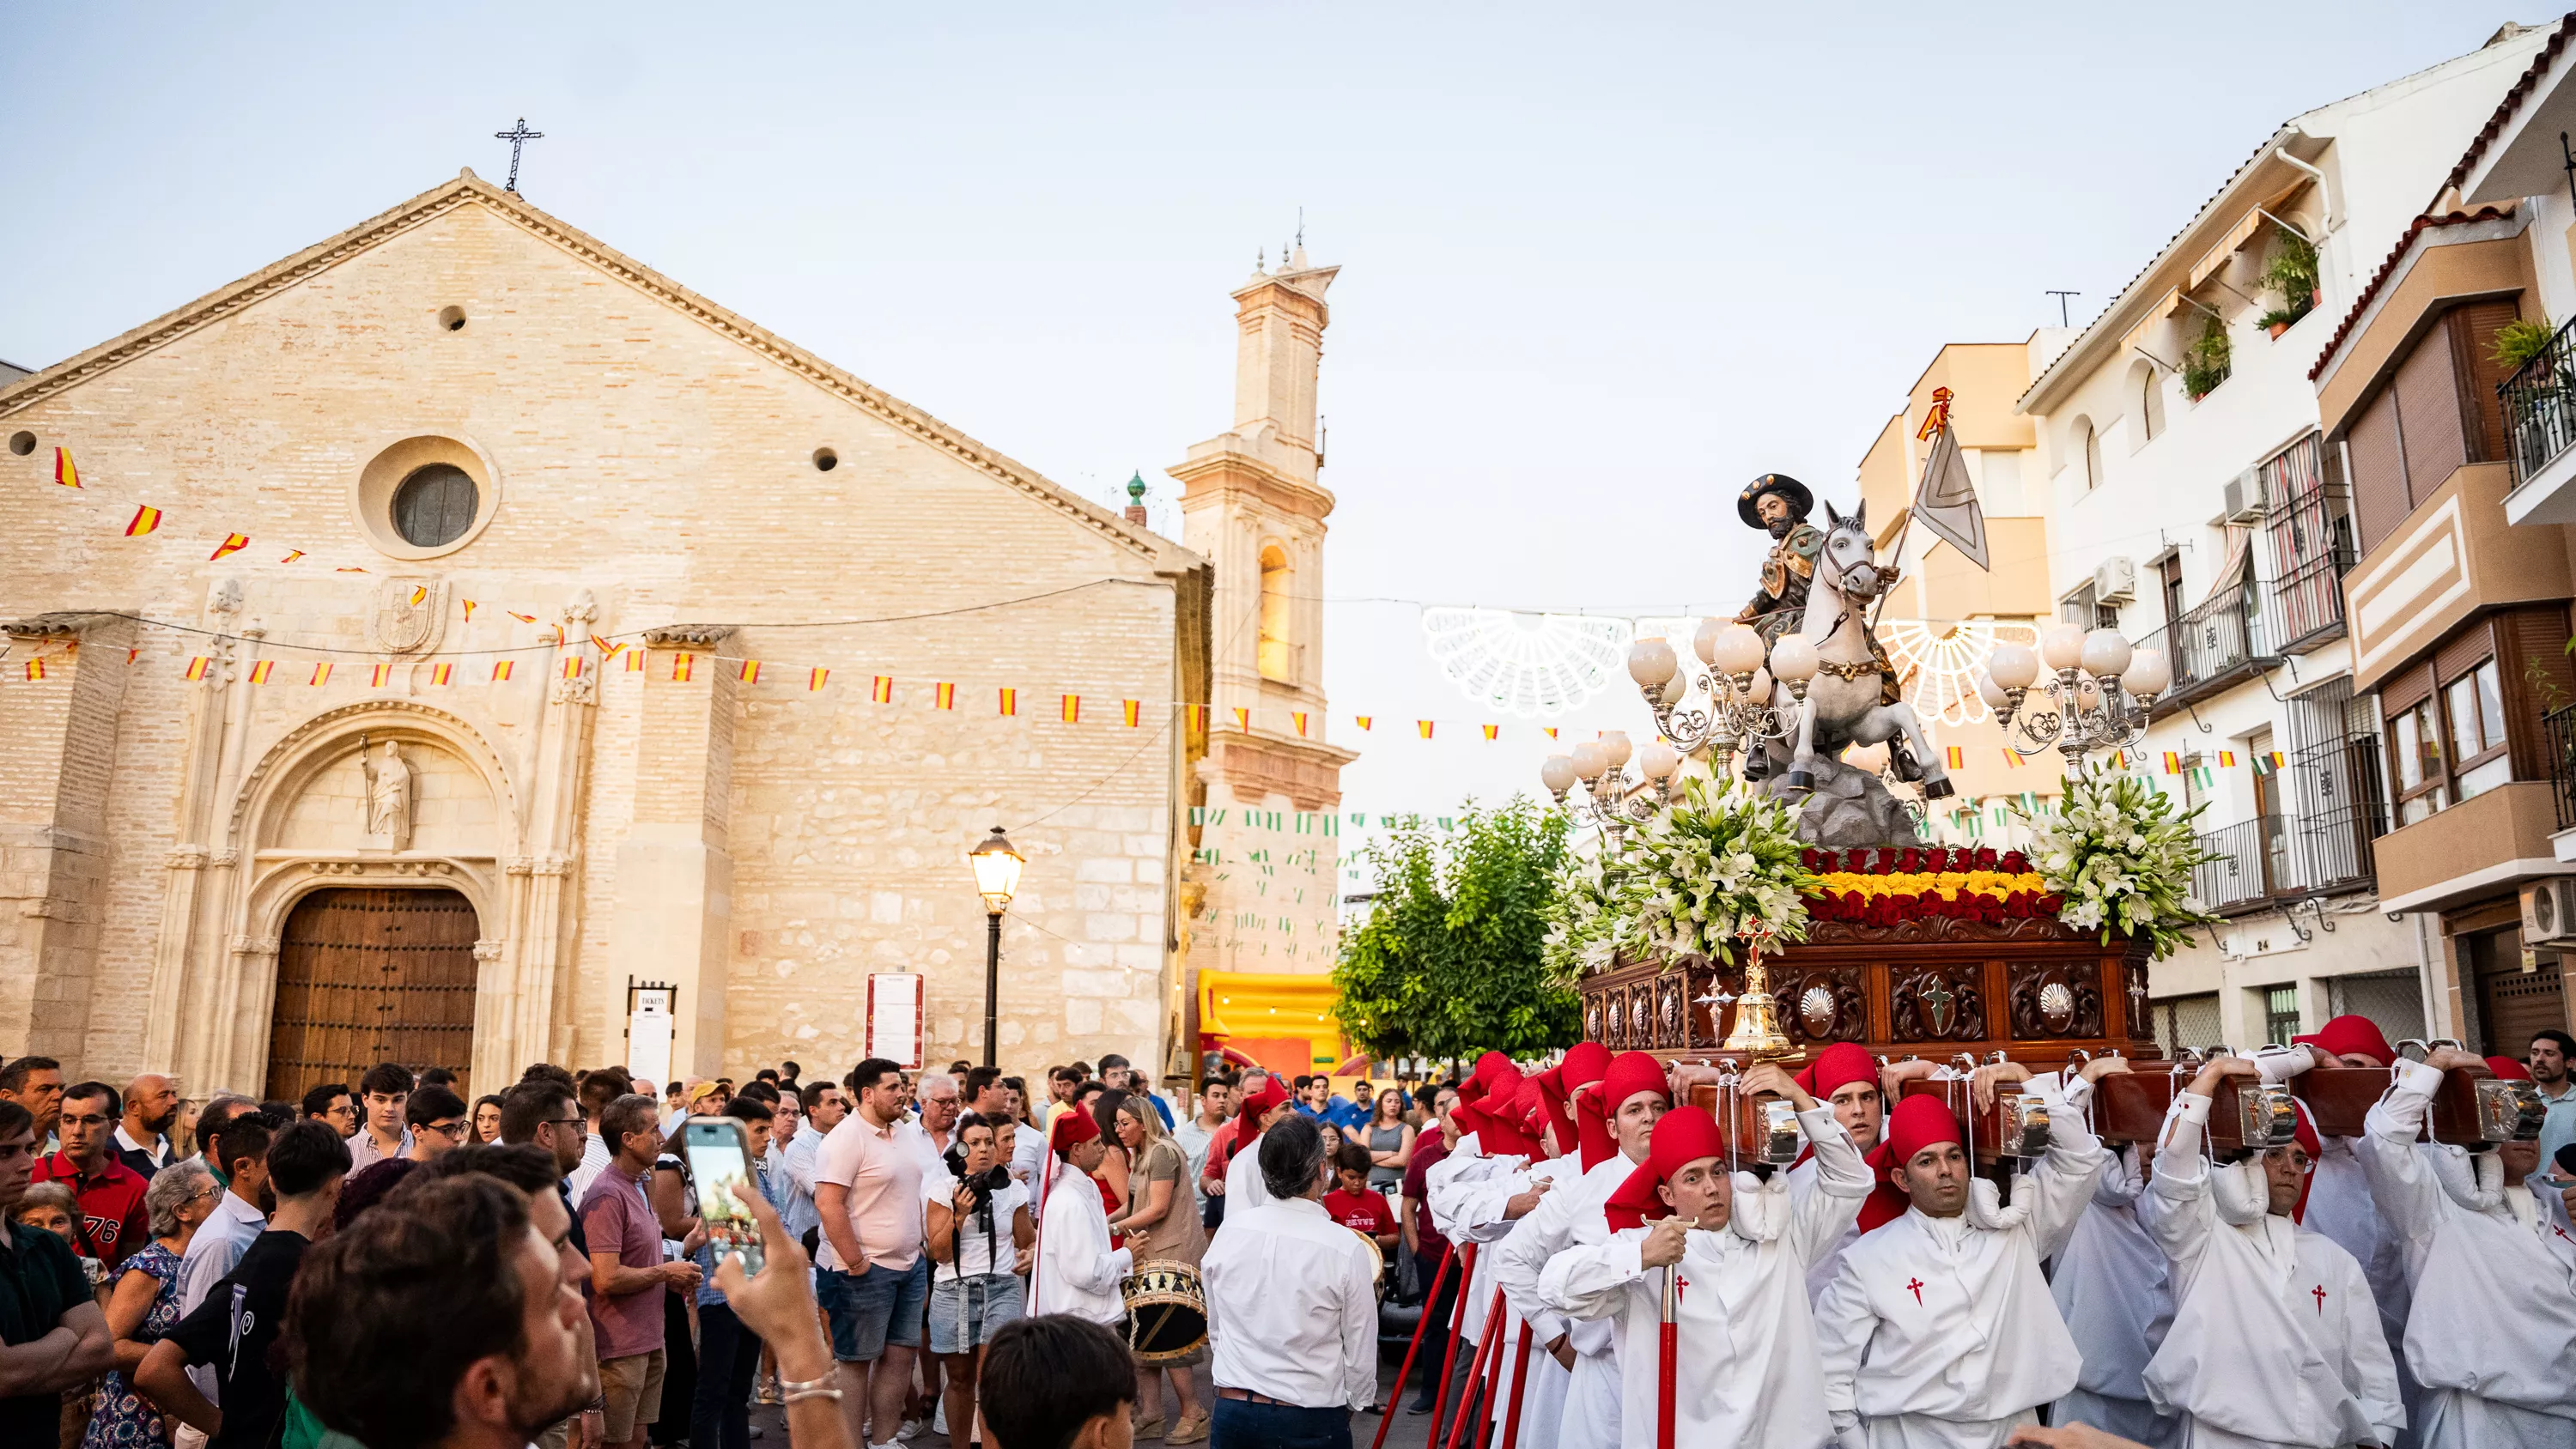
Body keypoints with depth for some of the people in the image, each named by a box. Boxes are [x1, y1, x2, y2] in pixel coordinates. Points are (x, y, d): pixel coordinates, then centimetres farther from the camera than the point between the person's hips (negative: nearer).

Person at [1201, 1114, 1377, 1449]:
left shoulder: (1228, 1234, -5)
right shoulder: (1345, 1248, -16)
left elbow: (1216, 1328, 8)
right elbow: (1360, 1348, -6)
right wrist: (1357, 1402, 12)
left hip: (1232, 1411, 3)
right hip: (1312, 1419, -2)